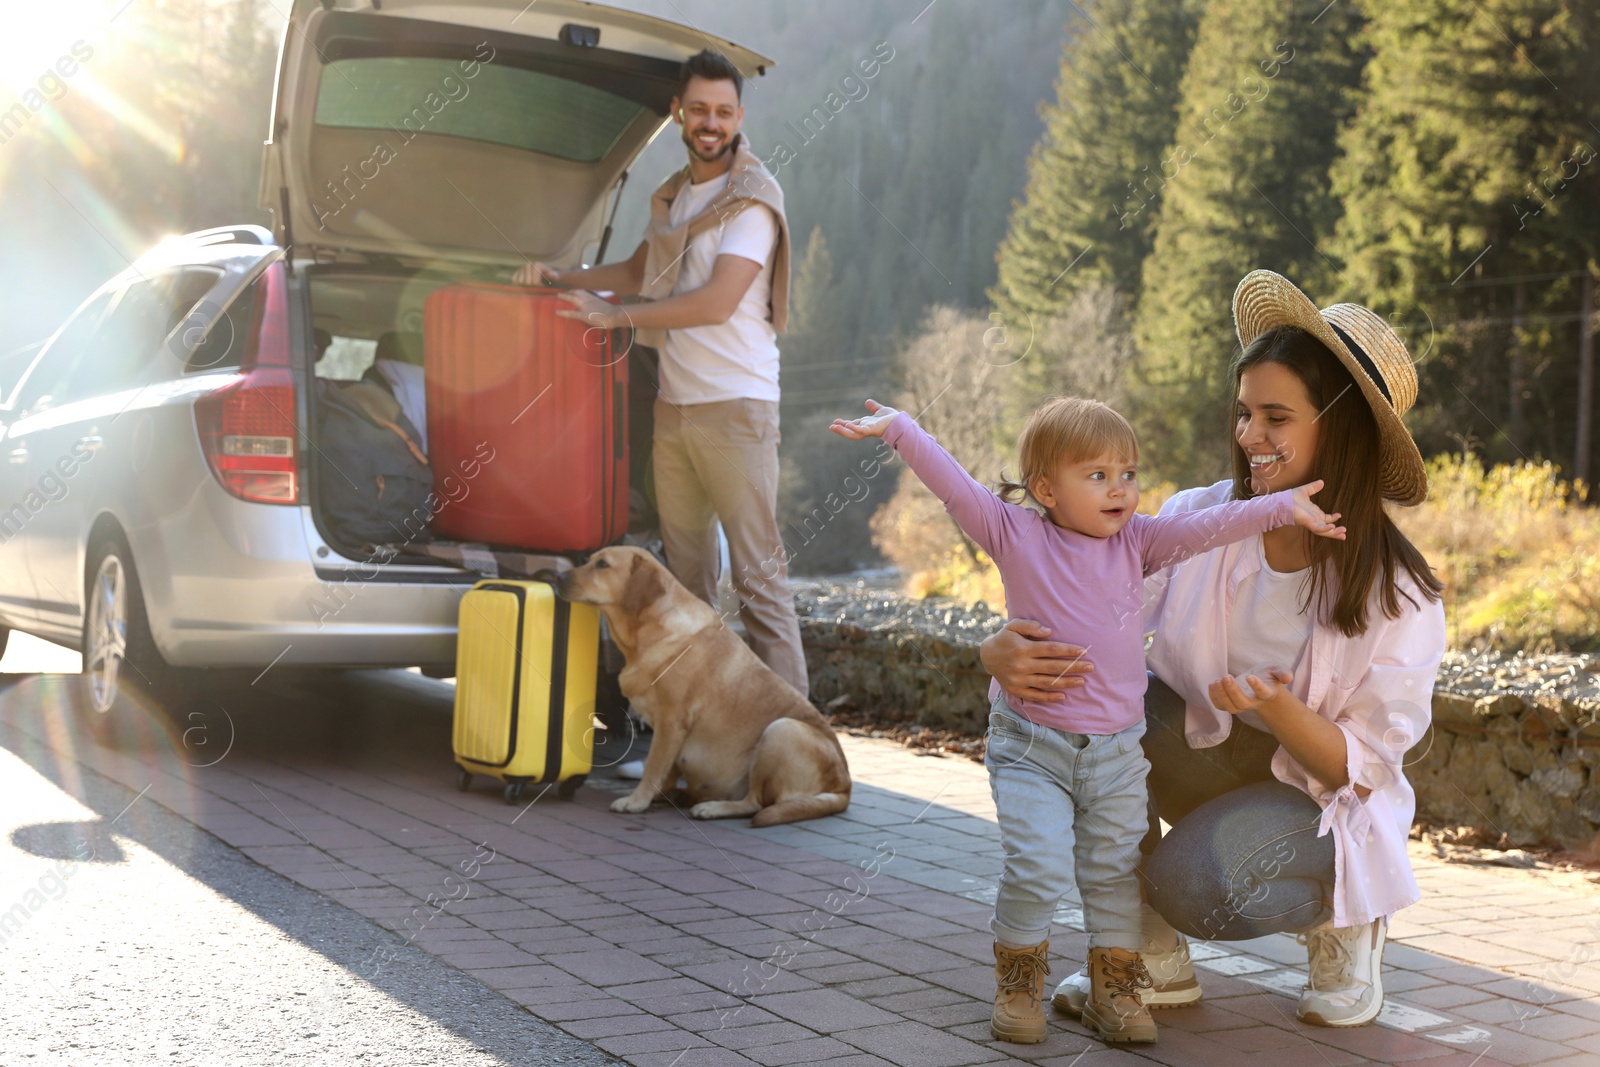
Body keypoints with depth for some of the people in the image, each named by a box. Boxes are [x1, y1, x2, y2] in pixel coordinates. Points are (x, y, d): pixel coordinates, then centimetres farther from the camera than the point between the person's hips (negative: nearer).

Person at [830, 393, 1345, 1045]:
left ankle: (1115, 989, 25)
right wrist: (896, 427, -19)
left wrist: (1281, 507, -12)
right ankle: (1018, 981, 10)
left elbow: (1206, 526, -3)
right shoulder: (1014, 534, -6)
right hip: (1030, 745, -4)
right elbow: (953, 484, -12)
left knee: (1115, 870, 10)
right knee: (1036, 866, -13)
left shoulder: (1136, 541, 4)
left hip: (1116, 749, 4)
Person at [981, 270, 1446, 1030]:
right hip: (1205, 755, 4)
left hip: (1320, 797, -4)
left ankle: (1342, 921, 4)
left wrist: (1282, 711, -38)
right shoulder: (1197, 521, -13)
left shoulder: (1398, 597, -19)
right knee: (1075, 696, -25)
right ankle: (1155, 962, -10)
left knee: (1202, 887, -35)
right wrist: (1005, 649, -38)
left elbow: (1365, 764, -16)